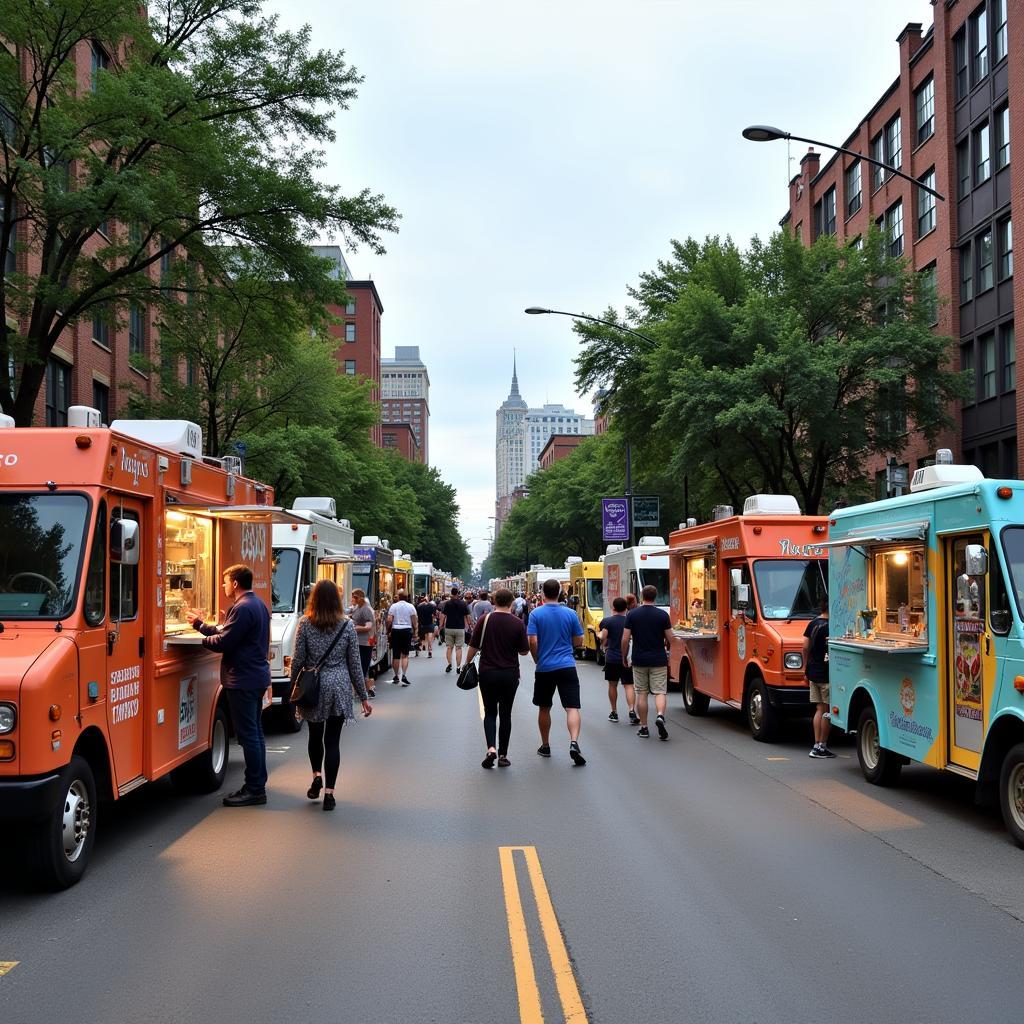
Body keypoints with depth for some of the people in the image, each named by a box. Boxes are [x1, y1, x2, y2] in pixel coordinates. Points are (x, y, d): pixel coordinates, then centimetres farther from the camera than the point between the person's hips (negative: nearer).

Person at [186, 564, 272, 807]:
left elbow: (223, 643, -19)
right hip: (257, 677, 10)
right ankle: (258, 784, 23)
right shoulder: (259, 605, 14)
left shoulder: (242, 608, -18)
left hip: (243, 680, -10)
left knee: (248, 735, -5)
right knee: (255, 732, 15)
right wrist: (201, 624, 18)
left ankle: (255, 789, -1)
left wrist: (198, 635, -3)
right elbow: (227, 633, 16)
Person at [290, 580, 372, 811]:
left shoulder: (305, 623, -4)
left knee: (315, 735, 21)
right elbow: (355, 664, 1)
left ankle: (317, 775, 9)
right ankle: (329, 792, 2)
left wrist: (293, 686, 11)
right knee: (333, 740, 3)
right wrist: (364, 696, 8)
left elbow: (298, 660, -3)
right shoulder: (348, 625, -2)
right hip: (339, 688, 0)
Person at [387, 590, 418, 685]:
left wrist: (388, 630, 6)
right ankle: (404, 676, -9)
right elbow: (415, 621, 0)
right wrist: (414, 632, 11)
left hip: (396, 631, -1)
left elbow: (389, 620, -7)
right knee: (405, 655, 5)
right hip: (407, 630, 1)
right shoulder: (410, 607, 1)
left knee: (396, 655, 8)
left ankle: (396, 676, 17)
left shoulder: (393, 606, -3)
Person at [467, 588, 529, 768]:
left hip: (488, 672, 0)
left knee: (490, 713, 10)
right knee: (505, 714, 10)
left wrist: (467, 663, 12)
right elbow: (524, 651, 1)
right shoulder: (518, 624, -5)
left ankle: (491, 748, -10)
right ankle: (503, 755, 11)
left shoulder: (484, 620, -6)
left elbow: (474, 646, -3)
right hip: (510, 674, 0)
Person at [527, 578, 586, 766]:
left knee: (544, 708, 16)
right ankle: (574, 742, -25)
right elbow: (578, 642, 6)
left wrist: (537, 660, 7)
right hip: (567, 666, 0)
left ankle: (545, 746, 26)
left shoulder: (536, 614, -4)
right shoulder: (570, 614, 1)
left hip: (544, 668, 0)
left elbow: (532, 642, -9)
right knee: (572, 707, -5)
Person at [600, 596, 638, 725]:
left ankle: (614, 713, 20)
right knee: (628, 686, -2)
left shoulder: (607, 621, -4)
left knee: (612, 685, 13)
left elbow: (603, 638, -14)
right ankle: (632, 711, -19)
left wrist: (604, 646, 6)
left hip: (611, 657, 0)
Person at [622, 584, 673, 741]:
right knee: (660, 691, 3)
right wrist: (667, 649, 20)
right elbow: (669, 639, -2)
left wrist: (624, 658, 9)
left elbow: (625, 639, -5)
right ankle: (660, 716, -23)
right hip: (658, 660, -1)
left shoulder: (632, 615, -3)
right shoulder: (663, 614, -4)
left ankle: (644, 728, 11)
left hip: (639, 660, 1)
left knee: (641, 694, 9)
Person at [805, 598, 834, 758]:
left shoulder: (812, 624, 10)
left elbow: (805, 648, 12)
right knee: (827, 710, 0)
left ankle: (816, 745, 11)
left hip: (813, 674, 8)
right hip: (826, 675, -8)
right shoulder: (830, 626, -14)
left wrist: (806, 670, 18)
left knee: (819, 709, 12)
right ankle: (822, 747, 2)